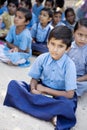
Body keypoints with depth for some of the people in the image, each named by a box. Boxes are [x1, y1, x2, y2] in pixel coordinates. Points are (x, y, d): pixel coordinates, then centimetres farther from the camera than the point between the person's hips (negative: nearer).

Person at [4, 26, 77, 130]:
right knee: (13, 84, -18)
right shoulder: (42, 58, -11)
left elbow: (69, 94, -17)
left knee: (68, 105, -39)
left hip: (60, 95, -4)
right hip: (41, 91, 5)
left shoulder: (69, 65, -19)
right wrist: (33, 90, -23)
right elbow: (34, 79, 1)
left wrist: (44, 90, -14)